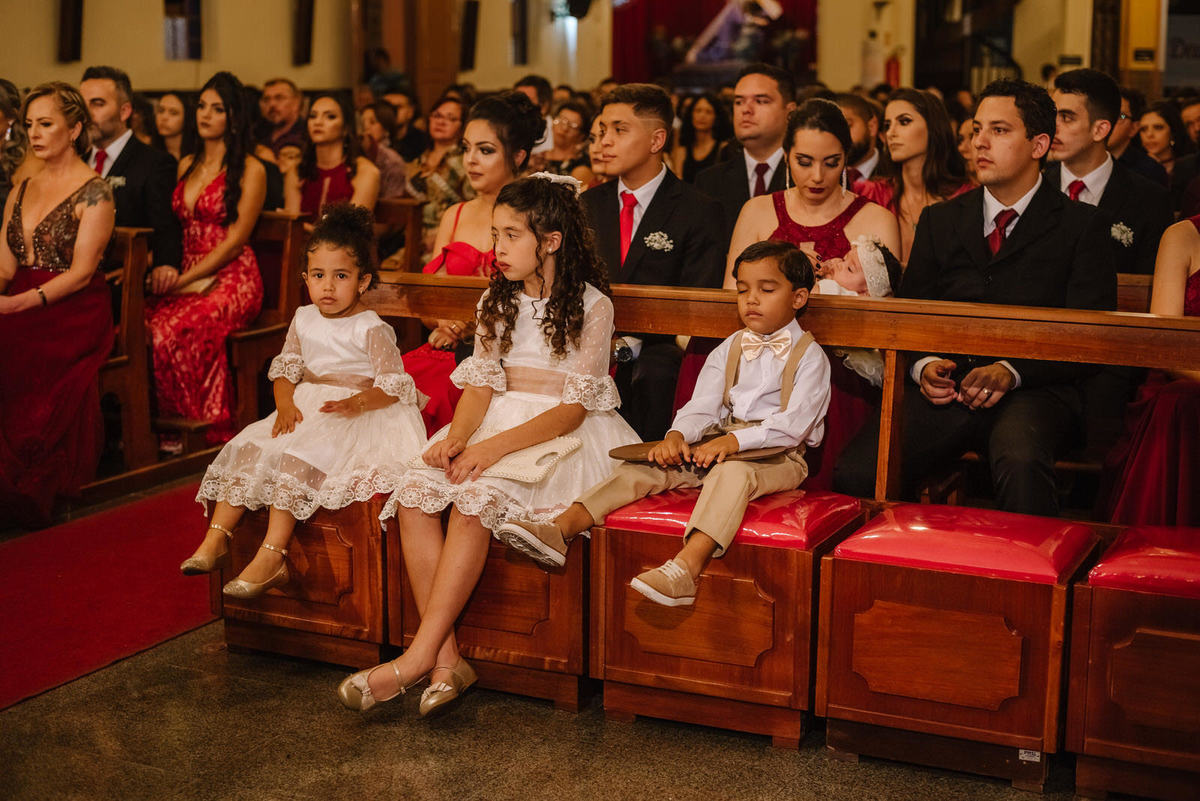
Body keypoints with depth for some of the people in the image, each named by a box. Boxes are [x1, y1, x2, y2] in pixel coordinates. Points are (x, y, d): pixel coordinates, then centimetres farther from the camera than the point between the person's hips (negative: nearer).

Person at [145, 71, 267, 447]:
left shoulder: (250, 170, 0)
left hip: (231, 278, -5)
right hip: (185, 277, 5)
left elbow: (235, 241, -6)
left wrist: (184, 279, -13)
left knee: (180, 330, -34)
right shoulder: (186, 165, 20)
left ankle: (207, 432, -19)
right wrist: (162, 266, -2)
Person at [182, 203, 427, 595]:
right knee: (247, 448, -11)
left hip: (356, 417, -7)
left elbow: (395, 386, -13)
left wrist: (355, 404, -29)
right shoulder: (303, 319, 10)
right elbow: (285, 368, 13)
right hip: (304, 411, 7)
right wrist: (286, 404, -8)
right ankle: (216, 538, -11)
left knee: (294, 458, -28)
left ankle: (271, 555, -30)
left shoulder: (371, 329, -10)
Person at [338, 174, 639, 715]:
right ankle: (446, 658, -24)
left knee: (476, 497, -33)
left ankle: (418, 656, -29)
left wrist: (495, 447, -23)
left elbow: (574, 408, -12)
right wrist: (456, 437, -13)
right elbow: (481, 384, 9)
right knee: (414, 493, -22)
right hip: (496, 423, 6)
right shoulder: (497, 301, 16)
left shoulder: (591, 305, -5)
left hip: (564, 437, -6)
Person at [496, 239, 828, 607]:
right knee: (642, 468, -14)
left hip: (777, 455, -6)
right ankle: (562, 529, -27)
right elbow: (703, 406, 7)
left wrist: (736, 440, -29)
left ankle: (686, 567, -58)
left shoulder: (809, 357, -1)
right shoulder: (728, 349, 17)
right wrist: (677, 435, -17)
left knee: (733, 472, -40)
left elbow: (796, 422, -15)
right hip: (717, 444, 6)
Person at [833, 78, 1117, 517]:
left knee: (1022, 466, -38)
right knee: (854, 473, -23)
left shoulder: (1081, 226, 8)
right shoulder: (940, 220, 21)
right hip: (946, 388, 3)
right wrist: (923, 365, -5)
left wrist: (1011, 372, -15)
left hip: (1031, 389, -3)